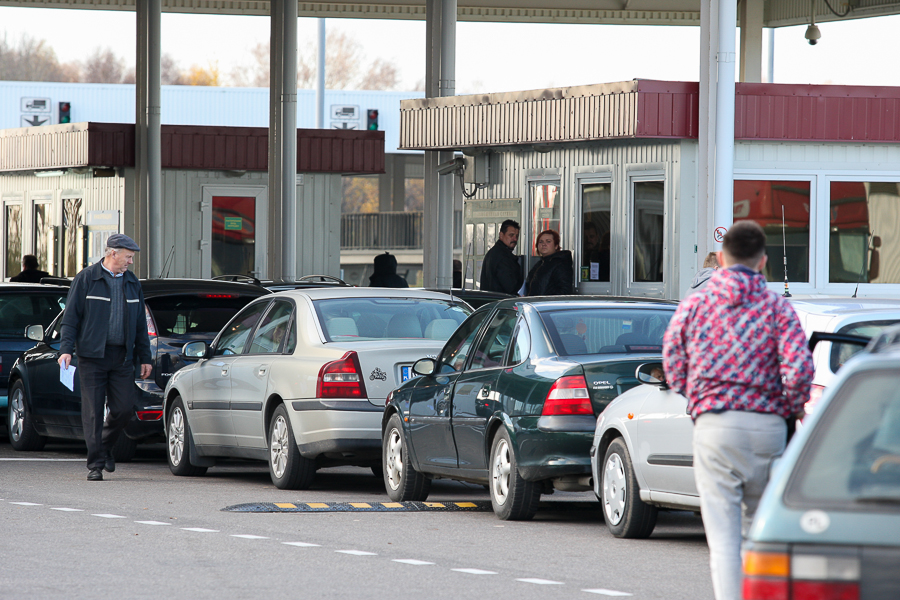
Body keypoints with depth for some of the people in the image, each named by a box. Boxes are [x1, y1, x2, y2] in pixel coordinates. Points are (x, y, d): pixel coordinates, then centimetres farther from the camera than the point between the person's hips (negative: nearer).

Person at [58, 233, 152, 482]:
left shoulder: (132, 283, 14)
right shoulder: (86, 279, 0)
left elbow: (140, 324, 19)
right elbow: (71, 317, -1)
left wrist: (144, 357, 15)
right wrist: (66, 348, -12)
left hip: (122, 358, 4)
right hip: (92, 356, -4)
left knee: (124, 408, -3)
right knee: (93, 412, -4)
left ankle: (104, 447, 22)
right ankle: (95, 464, -1)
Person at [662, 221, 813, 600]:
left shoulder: (693, 306, 5)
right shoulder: (778, 309, 1)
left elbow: (674, 373, 9)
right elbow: (799, 372, -11)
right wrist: (793, 409, 8)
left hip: (714, 426, 0)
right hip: (767, 426, 1)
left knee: (724, 537, -3)